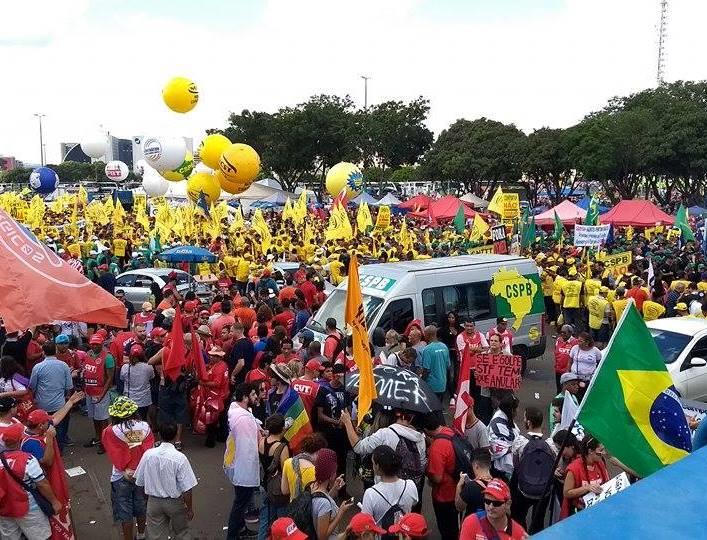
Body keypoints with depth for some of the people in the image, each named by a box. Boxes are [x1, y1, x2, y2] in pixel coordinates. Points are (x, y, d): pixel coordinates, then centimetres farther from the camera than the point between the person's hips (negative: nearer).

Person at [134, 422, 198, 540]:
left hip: (153, 502, 3)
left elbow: (140, 482, -1)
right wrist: (190, 508, -5)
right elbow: (187, 489, -19)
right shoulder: (180, 458, -22)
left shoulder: (148, 454, -13)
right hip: (174, 502, -2)